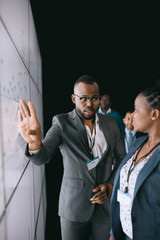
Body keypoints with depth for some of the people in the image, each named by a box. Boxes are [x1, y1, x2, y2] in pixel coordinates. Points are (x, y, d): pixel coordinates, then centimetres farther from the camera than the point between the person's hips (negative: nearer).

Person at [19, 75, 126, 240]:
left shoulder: (110, 124, -1)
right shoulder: (62, 123, -10)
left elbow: (122, 159, 7)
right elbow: (42, 157, -23)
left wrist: (111, 185, -8)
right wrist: (35, 143, -45)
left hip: (105, 203, 3)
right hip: (74, 205, -2)